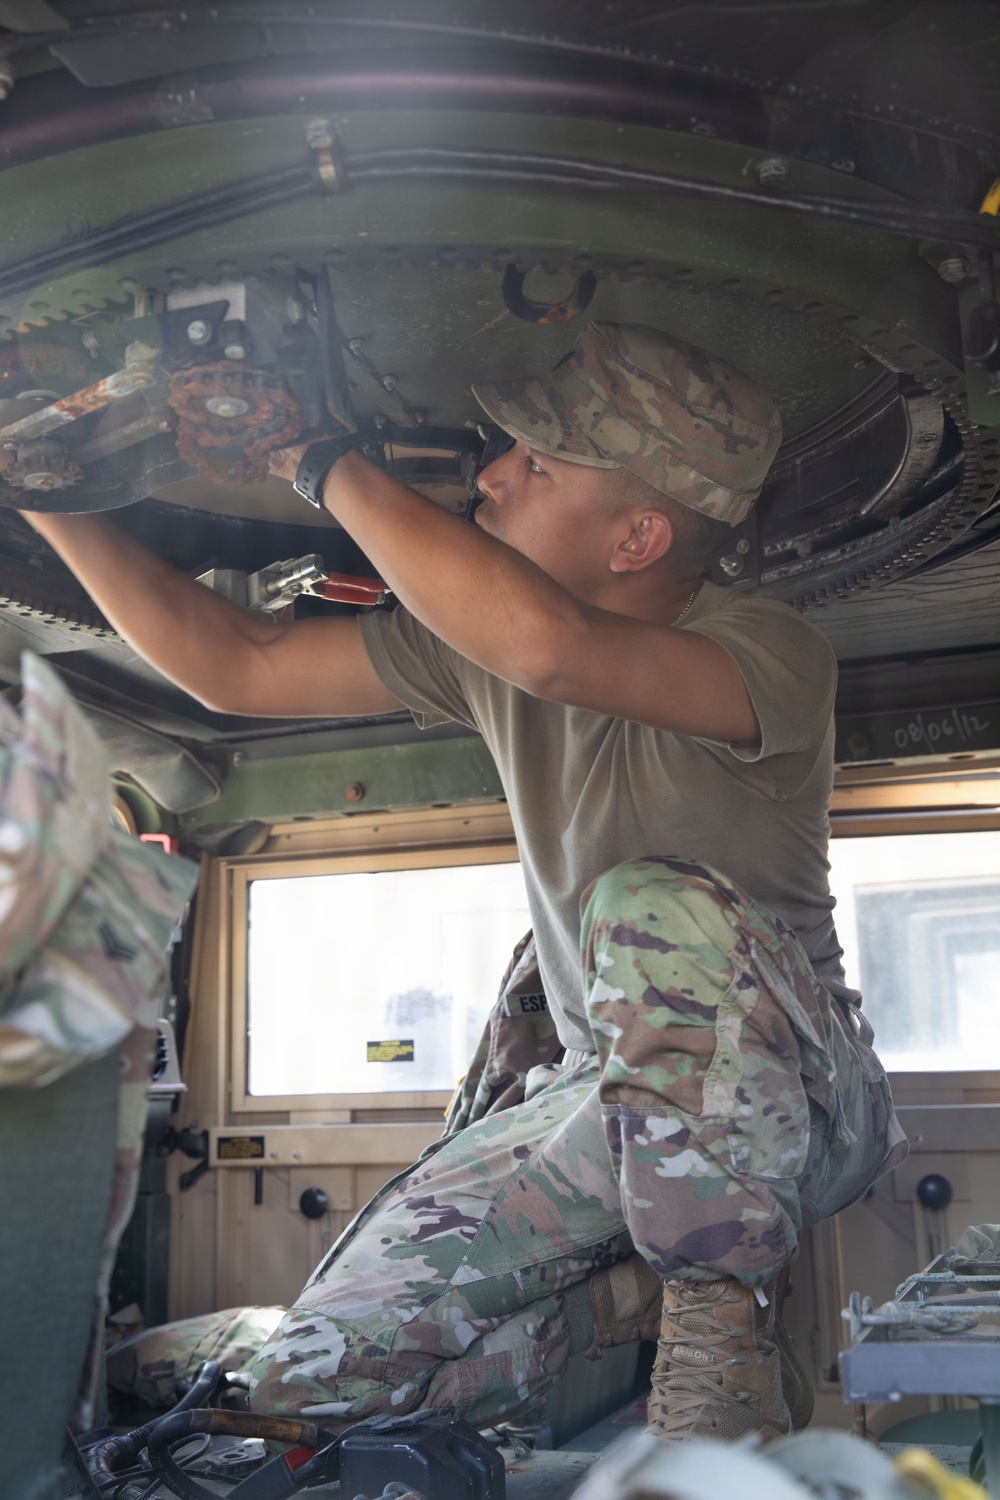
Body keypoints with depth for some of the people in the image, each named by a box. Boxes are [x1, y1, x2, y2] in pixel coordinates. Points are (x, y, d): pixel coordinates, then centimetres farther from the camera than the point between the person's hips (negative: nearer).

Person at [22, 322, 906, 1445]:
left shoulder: (768, 652, -22)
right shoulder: (473, 640, -3)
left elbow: (546, 645, -43)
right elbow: (231, 667, 3)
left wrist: (326, 463, -31)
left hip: (790, 1098, -5)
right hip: (606, 1091, 6)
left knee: (656, 906, -39)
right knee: (316, 1374, -8)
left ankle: (724, 1296, -19)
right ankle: (663, 1274, 8)